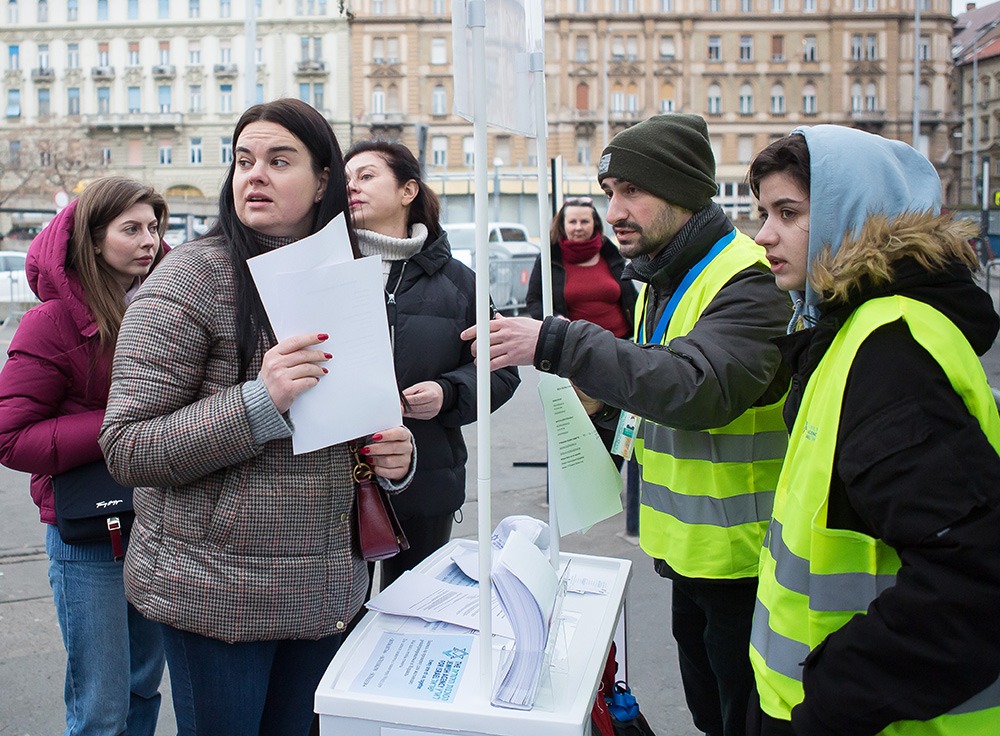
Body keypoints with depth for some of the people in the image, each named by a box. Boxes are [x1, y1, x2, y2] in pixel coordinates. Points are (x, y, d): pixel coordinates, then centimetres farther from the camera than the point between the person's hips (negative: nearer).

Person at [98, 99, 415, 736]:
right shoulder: (193, 278, -12)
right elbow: (126, 447, -16)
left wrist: (395, 457, -2)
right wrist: (258, 403, -28)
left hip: (327, 586, 5)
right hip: (217, 593, -5)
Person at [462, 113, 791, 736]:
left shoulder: (750, 281, -20)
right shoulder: (664, 279, 11)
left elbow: (699, 386, -36)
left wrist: (557, 343, -36)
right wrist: (610, 393, 4)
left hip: (742, 562, -9)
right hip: (688, 552, 9)